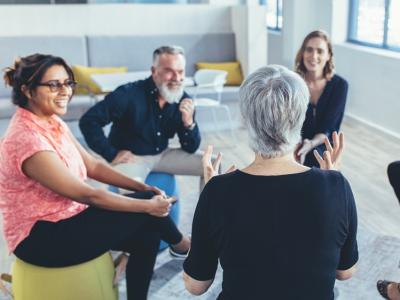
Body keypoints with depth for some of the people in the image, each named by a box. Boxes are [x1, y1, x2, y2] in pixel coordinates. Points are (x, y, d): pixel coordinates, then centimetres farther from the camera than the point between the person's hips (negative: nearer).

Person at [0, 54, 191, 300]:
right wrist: (148, 204, -17)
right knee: (145, 212, -12)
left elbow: (93, 166, 7)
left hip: (65, 218, 8)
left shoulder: (53, 123, 2)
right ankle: (179, 243, 18)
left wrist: (142, 188, -4)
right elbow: (87, 195, -25)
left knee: (147, 235, -5)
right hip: (40, 239, -8)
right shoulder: (26, 139, -26)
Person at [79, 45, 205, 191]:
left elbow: (191, 149, -3)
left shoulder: (183, 100, -6)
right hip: (131, 158, -5)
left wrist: (188, 123, -23)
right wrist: (112, 155, -20)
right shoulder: (129, 94, -21)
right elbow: (88, 121, -21)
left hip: (161, 155, 6)